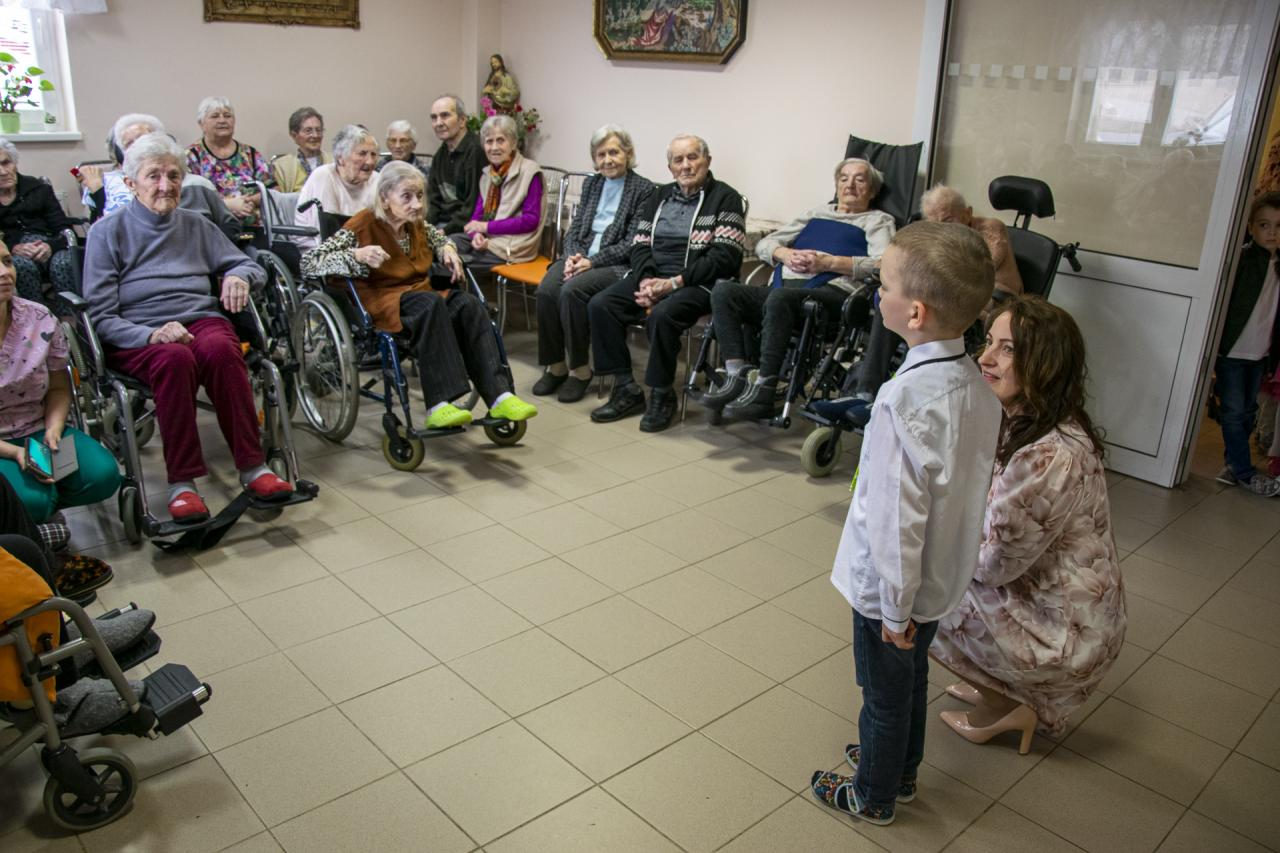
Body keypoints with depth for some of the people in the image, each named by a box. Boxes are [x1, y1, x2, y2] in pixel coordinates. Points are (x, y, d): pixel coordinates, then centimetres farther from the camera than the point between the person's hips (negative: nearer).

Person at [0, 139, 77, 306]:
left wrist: (51, 246, -14)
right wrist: (14, 248, -18)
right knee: (23, 265, -35)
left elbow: (65, 228, 8)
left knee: (63, 263, -33)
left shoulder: (39, 189, 17)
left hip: (46, 246, 1)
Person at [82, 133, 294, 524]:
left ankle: (252, 466, -32)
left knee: (220, 348, -35)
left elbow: (249, 265, 24)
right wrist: (152, 334, -20)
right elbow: (101, 316, 1)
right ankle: (181, 482, -34)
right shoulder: (107, 232, 10)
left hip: (201, 319, 2)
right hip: (136, 336, -2)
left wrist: (239, 276, -2)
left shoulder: (196, 225, 20)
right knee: (175, 357, -38)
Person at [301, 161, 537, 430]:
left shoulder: (417, 225, 12)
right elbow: (309, 261, -12)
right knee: (430, 303, -36)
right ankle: (438, 405, -43)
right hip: (381, 301, -6)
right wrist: (358, 255, -27)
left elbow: (439, 238, 36)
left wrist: (447, 250, 11)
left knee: (468, 304, -24)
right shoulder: (363, 226, -6)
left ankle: (499, 396, -35)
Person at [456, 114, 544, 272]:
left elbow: (531, 220, -13)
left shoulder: (529, 172, -8)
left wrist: (487, 226, -14)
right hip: (487, 239, 6)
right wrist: (477, 233, -12)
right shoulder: (487, 173, 13)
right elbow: (478, 213, 13)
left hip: (513, 247, -6)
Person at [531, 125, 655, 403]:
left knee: (572, 290, -32)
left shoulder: (644, 189, -1)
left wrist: (592, 261, -17)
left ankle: (579, 369, -17)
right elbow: (574, 229, 16)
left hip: (617, 264, -5)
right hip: (581, 257, 5)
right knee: (546, 290, -25)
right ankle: (554, 366, -11)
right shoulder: (591, 184, 19)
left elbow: (632, 244, -8)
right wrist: (573, 255, -6)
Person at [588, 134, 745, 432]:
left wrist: (674, 282, -18)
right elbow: (640, 245, 12)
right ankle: (626, 389, -8)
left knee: (661, 315, -35)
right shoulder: (659, 197, 19)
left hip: (697, 283, -6)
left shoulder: (725, 198, -1)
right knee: (600, 304, -15)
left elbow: (724, 257, -11)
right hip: (651, 276, 6)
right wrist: (645, 281, -9)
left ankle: (662, 395, -14)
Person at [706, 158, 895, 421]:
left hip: (833, 291, -6)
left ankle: (763, 391, -35)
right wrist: (785, 254, 4)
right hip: (785, 286, 6)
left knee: (780, 297, -38)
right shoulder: (816, 214, 34)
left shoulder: (878, 221, 19)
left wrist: (828, 262, -11)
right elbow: (763, 244, 27)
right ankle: (737, 376, -26)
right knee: (724, 292, -19)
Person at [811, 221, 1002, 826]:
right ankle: (901, 771, 51)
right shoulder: (976, 384, -7)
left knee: (885, 695, 16)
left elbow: (897, 516, -29)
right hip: (942, 578, 7)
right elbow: (970, 486, 4)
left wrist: (895, 610, -16)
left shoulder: (906, 401, -33)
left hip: (895, 587, -7)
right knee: (912, 680, 28)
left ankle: (873, 796, 40)